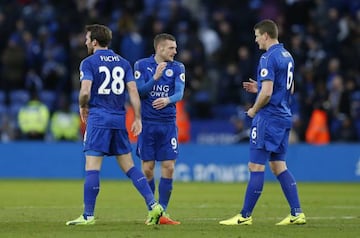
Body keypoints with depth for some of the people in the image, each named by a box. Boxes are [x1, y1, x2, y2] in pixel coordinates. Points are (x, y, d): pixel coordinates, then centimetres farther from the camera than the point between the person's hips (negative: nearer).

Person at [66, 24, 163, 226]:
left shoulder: (89, 63, -4)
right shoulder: (123, 63, 11)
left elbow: (85, 91, -15)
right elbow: (133, 91, 5)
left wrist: (83, 107, 5)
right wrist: (138, 119, 6)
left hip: (98, 119, -5)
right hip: (119, 119, 5)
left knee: (92, 168, -4)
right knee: (129, 166, 10)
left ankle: (88, 215, -4)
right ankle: (153, 204, 0)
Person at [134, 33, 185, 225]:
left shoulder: (178, 68, 3)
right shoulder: (142, 65, 0)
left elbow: (179, 93, -8)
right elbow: (139, 91, -7)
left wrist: (168, 99, -29)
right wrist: (155, 77, -20)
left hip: (168, 123, 1)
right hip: (147, 123, -1)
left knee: (168, 168, -5)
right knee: (147, 169, 1)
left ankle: (162, 212, 2)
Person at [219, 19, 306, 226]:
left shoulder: (269, 58, -15)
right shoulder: (287, 56, 14)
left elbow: (267, 93, -22)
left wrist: (254, 110, -5)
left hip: (269, 118, -9)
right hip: (284, 117, 9)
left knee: (256, 166, -5)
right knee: (279, 166, 12)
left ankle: (245, 216, -2)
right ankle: (297, 214, 6)